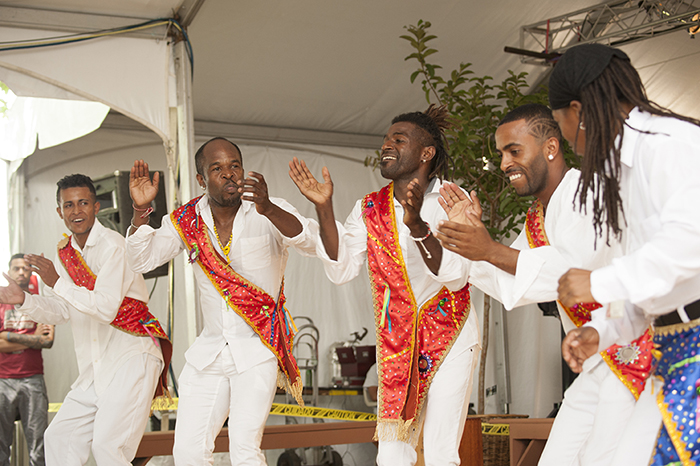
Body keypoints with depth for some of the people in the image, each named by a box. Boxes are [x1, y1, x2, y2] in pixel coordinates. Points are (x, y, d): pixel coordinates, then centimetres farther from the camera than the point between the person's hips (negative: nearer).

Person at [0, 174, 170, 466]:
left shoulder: (112, 245, -13)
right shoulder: (65, 252, 12)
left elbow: (106, 308, -22)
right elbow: (60, 311, 15)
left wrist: (57, 282, -23)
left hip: (132, 357, -8)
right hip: (94, 370, 8)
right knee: (59, 439, 8)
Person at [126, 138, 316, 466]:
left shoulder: (270, 212, -9)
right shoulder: (186, 221, 3)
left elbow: (309, 242, -26)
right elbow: (142, 260, -1)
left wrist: (267, 208, -45)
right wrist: (140, 210, -17)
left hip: (259, 349, -4)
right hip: (210, 350, 5)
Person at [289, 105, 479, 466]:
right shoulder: (369, 209, 5)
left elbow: (455, 276, -19)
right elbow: (341, 269, -6)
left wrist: (417, 224, -33)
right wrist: (324, 208, -15)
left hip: (450, 341, -3)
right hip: (395, 344, 4)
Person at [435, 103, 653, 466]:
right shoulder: (536, 220, 15)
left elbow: (583, 265, -28)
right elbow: (507, 285, 19)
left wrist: (491, 251, -29)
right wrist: (474, 232, 5)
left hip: (638, 350, -9)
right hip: (598, 364, 9)